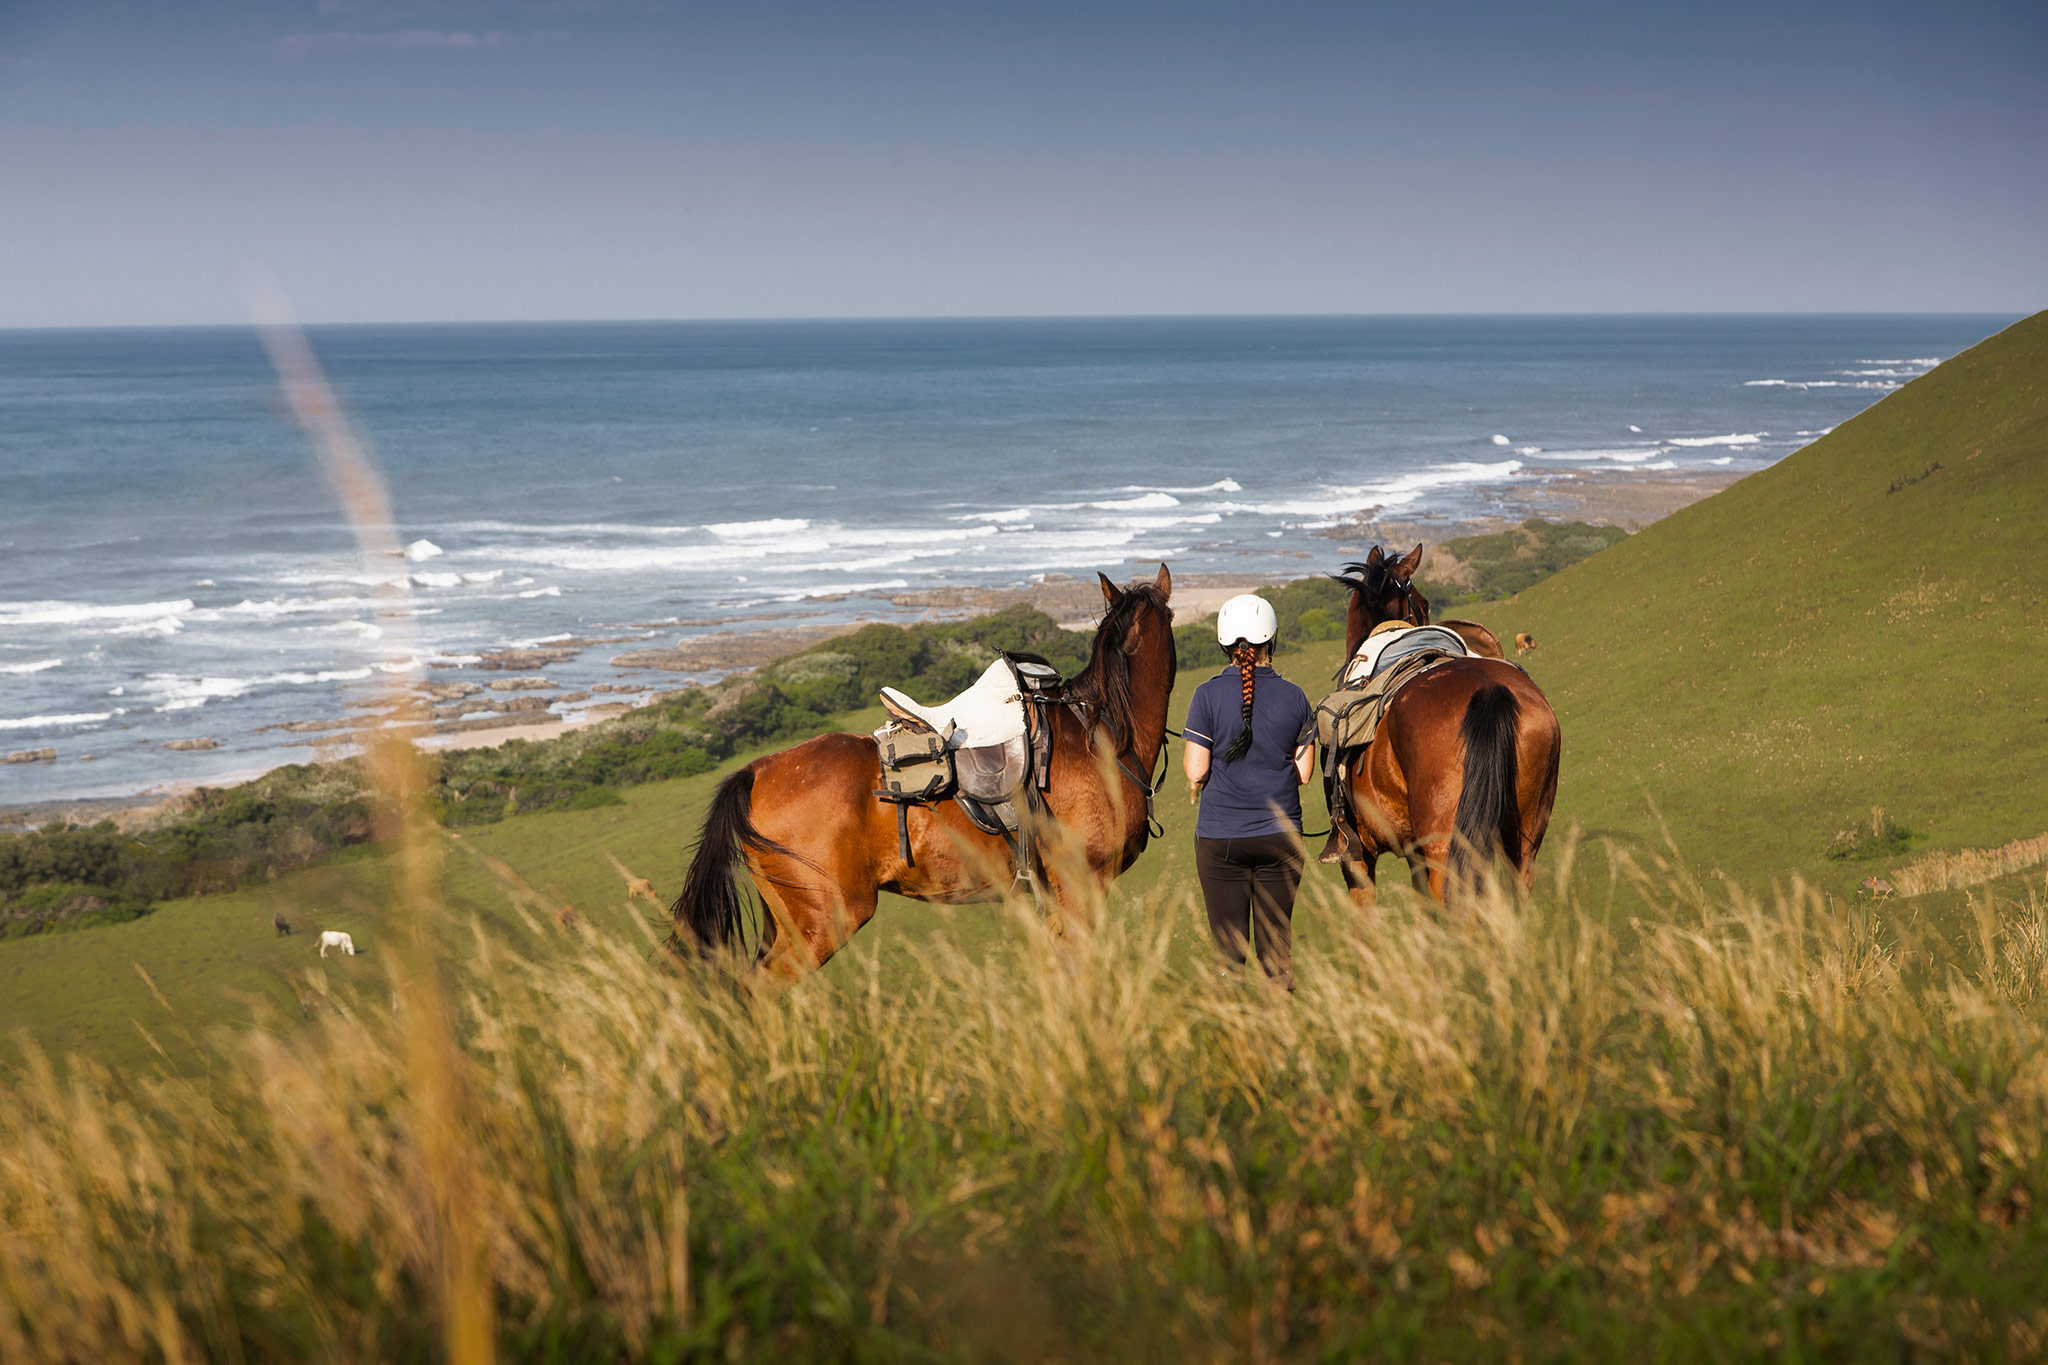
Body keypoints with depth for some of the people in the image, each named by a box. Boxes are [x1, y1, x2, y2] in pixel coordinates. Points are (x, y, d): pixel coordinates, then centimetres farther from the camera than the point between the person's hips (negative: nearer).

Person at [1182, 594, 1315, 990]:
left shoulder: (1208, 696, -8)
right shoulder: (1294, 697, -2)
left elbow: (1196, 771, -8)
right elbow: (1303, 773, 2)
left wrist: (1196, 788, 13)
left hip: (1221, 838, -2)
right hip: (1281, 836, 2)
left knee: (1228, 945, 5)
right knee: (1277, 942, 9)